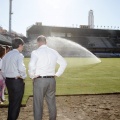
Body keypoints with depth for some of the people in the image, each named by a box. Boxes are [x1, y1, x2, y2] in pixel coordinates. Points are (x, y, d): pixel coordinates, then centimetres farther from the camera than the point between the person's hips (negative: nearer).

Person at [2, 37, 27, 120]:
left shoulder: (6, 55, 10)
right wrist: (23, 76, -8)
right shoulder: (19, 55, -12)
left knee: (11, 102, 19)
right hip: (17, 81, -7)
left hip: (8, 81, 8)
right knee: (16, 104, 4)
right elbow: (21, 68, -26)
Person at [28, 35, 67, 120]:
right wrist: (57, 74, 15)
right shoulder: (54, 52, 7)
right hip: (51, 80, 5)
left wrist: (32, 76, -7)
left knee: (38, 104, 4)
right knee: (52, 103, 16)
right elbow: (64, 63, 11)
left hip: (39, 80, -5)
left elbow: (31, 66, -23)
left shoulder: (35, 52, -9)